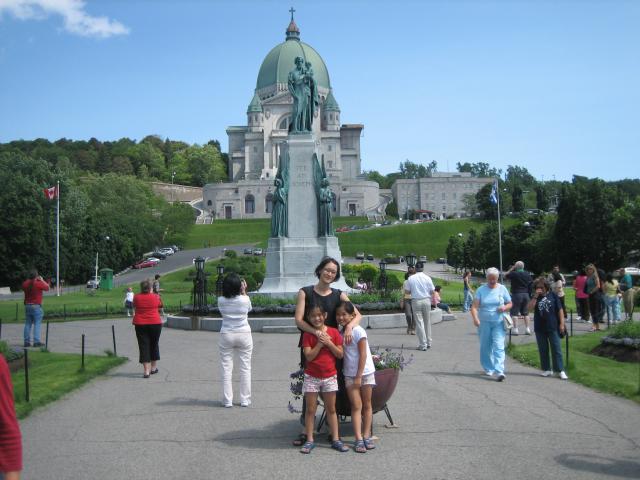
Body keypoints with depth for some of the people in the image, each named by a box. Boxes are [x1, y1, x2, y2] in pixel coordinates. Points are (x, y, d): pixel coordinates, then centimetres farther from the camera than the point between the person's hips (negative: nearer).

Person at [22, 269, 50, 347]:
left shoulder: (25, 283, 3)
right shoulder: (39, 283, -12)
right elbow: (47, 287, 4)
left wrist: (29, 279, 21)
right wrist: (42, 280, 16)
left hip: (27, 306, 5)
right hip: (36, 306, -5)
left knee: (28, 324, 9)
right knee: (37, 324, -4)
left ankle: (27, 342, 9)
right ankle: (36, 342, -8)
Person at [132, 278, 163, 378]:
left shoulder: (136, 297, -4)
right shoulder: (156, 297, -5)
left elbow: (134, 306, 12)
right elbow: (160, 306, 11)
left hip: (140, 325, 0)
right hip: (155, 324, 0)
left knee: (143, 346, 1)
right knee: (154, 345, 16)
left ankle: (146, 371, -6)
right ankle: (153, 368, 26)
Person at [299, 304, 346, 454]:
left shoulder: (334, 332, -1)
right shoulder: (308, 335, -4)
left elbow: (340, 354, -3)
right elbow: (309, 356, -13)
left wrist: (329, 343, -15)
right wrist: (320, 343, -19)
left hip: (330, 376, 1)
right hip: (311, 377, -1)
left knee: (331, 409, 9)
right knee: (310, 409, 4)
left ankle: (335, 439, 14)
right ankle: (309, 440, 10)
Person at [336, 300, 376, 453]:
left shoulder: (358, 331, -13)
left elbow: (363, 355, -14)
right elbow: (342, 354, 9)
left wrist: (359, 376, -15)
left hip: (365, 372, -4)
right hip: (349, 374, 4)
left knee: (367, 405, 7)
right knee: (356, 406, -1)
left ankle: (366, 436, 13)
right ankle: (359, 439, -3)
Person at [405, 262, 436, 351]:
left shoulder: (411, 278, -5)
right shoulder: (427, 278, -3)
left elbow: (407, 291, -1)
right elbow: (432, 291, -2)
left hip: (416, 301, -1)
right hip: (426, 301, 2)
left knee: (419, 323, 2)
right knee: (427, 322, 15)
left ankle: (423, 345, 0)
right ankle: (428, 343, 23)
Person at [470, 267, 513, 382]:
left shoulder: (502, 289, 5)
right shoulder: (481, 290, 1)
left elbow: (510, 304, 11)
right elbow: (474, 306, -8)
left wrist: (505, 307, -12)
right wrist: (475, 318, -25)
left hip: (498, 323, -1)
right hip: (484, 323, 1)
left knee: (498, 346, -12)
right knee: (485, 347, 7)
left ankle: (499, 371, -18)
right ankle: (488, 369, 24)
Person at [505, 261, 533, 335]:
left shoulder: (514, 274, -11)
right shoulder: (528, 274, 5)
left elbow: (506, 276, 3)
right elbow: (531, 284, 8)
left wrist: (511, 269, 6)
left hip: (517, 294, -5)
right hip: (526, 294, 6)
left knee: (514, 312, -1)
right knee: (525, 312, 14)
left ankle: (515, 329, -5)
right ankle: (527, 329, 15)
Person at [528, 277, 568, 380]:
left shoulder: (553, 295, 0)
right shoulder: (535, 297, 6)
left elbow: (560, 310, 1)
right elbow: (530, 308, -9)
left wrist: (562, 323, -4)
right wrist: (536, 296, -14)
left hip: (553, 327, -3)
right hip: (540, 328, 3)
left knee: (556, 349, -1)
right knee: (543, 350, 9)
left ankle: (560, 370, 3)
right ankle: (547, 369, 18)